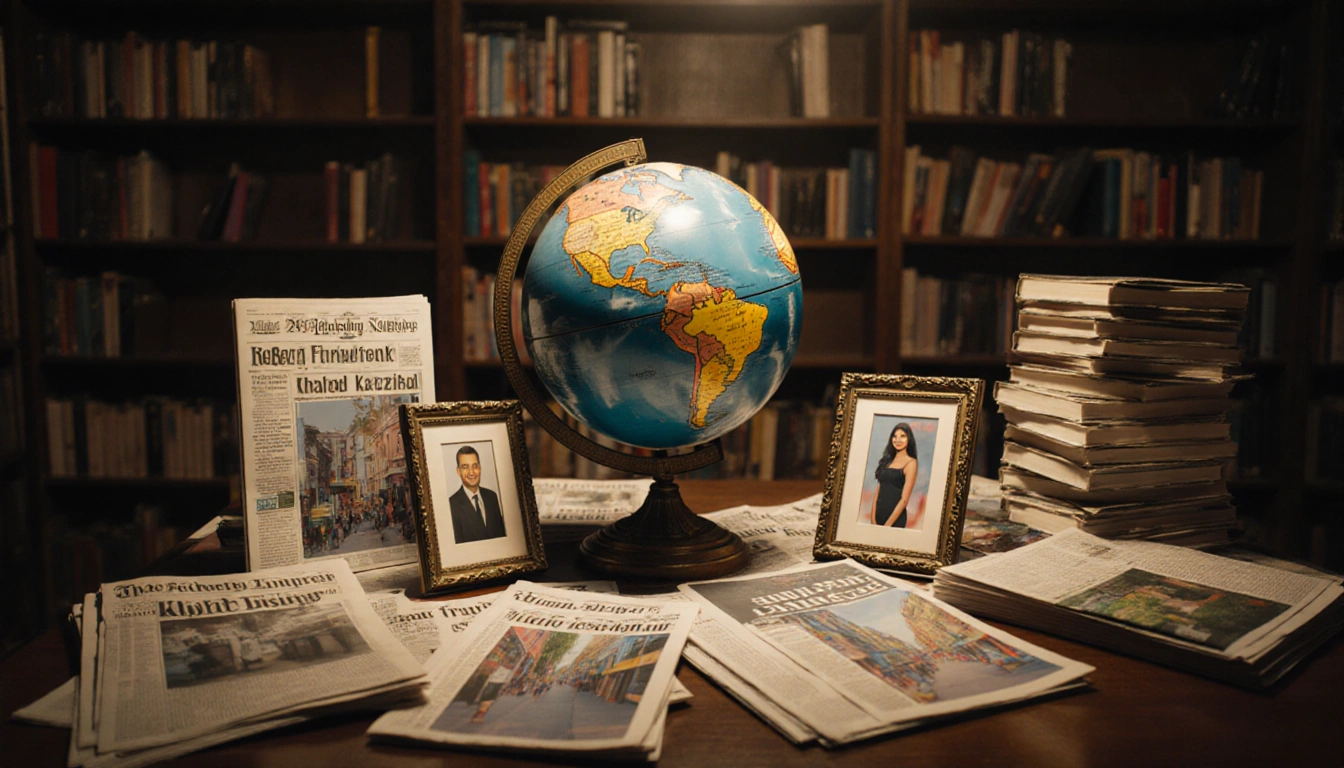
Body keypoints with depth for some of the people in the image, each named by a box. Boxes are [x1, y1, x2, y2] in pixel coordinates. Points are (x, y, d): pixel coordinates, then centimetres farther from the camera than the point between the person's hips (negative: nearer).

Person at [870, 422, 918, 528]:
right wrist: (873, 520, -3)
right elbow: (878, 492, 7)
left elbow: (904, 499, -13)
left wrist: (888, 524, -15)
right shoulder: (887, 460, 12)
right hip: (879, 514, 6)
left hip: (895, 518, -5)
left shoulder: (911, 463, -6)